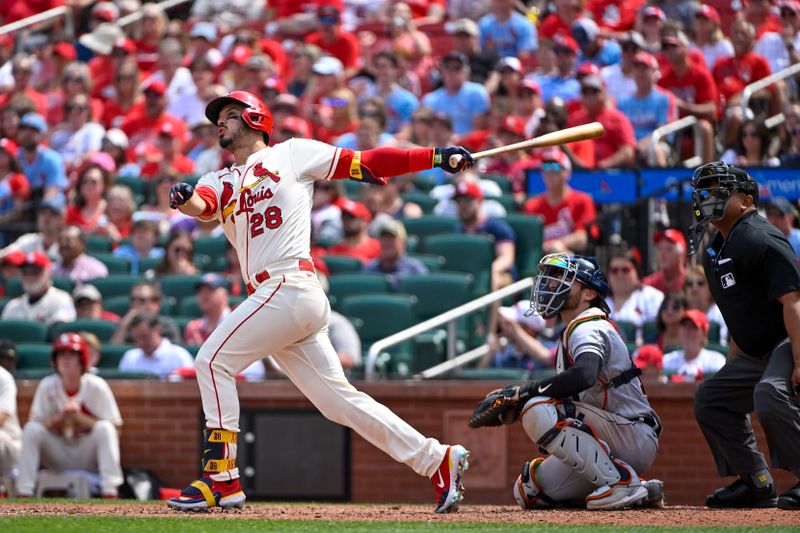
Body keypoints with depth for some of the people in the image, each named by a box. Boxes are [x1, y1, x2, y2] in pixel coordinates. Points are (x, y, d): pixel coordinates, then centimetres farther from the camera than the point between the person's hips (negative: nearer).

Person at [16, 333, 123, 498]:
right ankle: (24, 495, -23)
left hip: (88, 457, -2)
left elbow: (114, 430, -14)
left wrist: (79, 417, -25)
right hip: (59, 458, 2)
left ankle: (110, 495, -36)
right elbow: (35, 424, -7)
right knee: (31, 429, -22)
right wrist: (59, 417, -25)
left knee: (104, 428, -30)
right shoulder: (47, 386, -7)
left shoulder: (96, 386, -13)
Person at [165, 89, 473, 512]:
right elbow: (204, 206, 1)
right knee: (339, 400, 4)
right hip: (269, 298, 7)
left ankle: (221, 478, -10)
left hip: (290, 285, -7)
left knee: (213, 359, -11)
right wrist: (185, 199, -23)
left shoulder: (292, 153, 9)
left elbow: (364, 163, 6)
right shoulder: (220, 183, 24)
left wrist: (436, 157, 0)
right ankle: (436, 460, 7)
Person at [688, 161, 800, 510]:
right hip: (756, 352, 11)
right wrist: (733, 363, 19)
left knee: (770, 395, -35)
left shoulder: (760, 239, -17)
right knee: (710, 399, 14)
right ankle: (756, 484, 16)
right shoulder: (716, 249, 13)